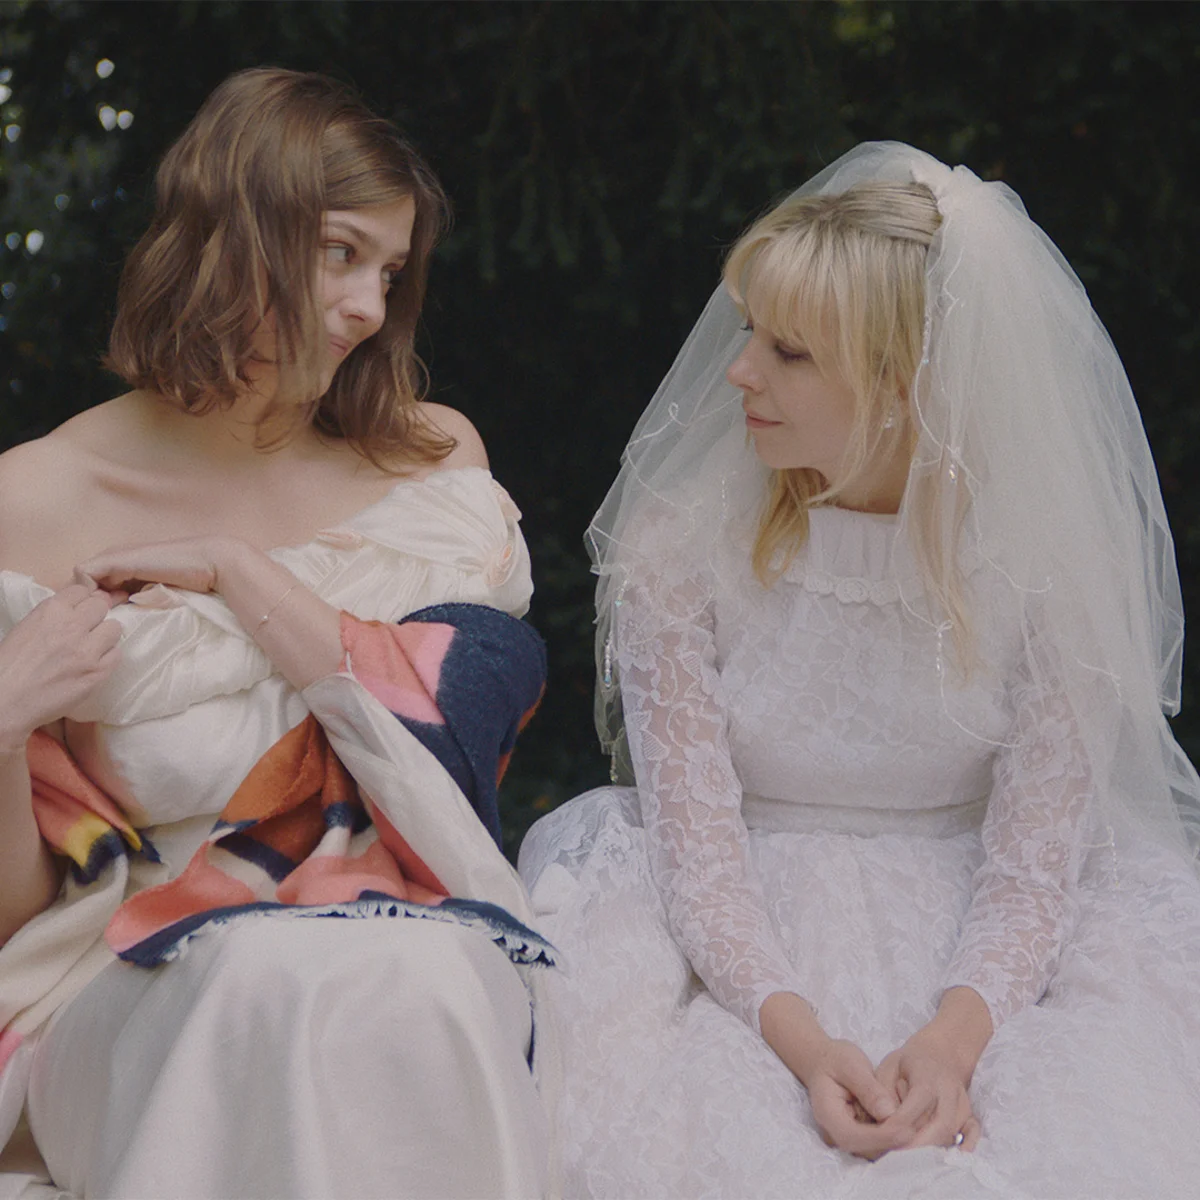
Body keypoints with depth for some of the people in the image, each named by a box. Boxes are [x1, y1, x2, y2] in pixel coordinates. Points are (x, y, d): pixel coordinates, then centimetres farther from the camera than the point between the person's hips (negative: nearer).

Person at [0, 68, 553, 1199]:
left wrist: (239, 573, -9)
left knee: (423, 980, -33)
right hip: (139, 984, -2)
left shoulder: (433, 461, 8)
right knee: (289, 982, -35)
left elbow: (462, 746, -6)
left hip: (410, 941, 2)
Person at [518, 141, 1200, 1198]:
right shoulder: (677, 538, -8)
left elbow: (1033, 855, -8)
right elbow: (693, 831, -10)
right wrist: (800, 1039, -25)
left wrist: (951, 1040, -26)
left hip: (983, 941, 0)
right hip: (740, 932, 0)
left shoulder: (1047, 548, -8)